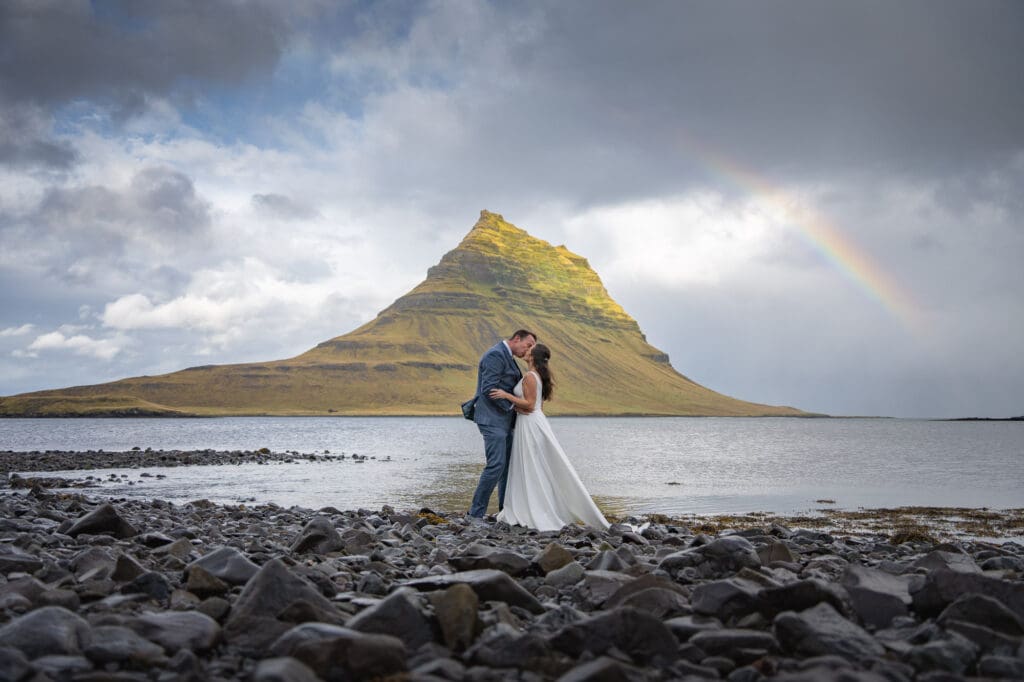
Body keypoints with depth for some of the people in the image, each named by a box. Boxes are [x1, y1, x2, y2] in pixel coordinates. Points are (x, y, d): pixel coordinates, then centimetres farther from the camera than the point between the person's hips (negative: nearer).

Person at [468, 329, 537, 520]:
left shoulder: (507, 357, 19)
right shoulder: (496, 355, -14)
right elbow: (489, 389, -21)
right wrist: (511, 405, -15)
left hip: (503, 420, 10)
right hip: (492, 419, -10)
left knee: (509, 465, 11)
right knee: (496, 465, -14)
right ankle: (476, 514, -8)